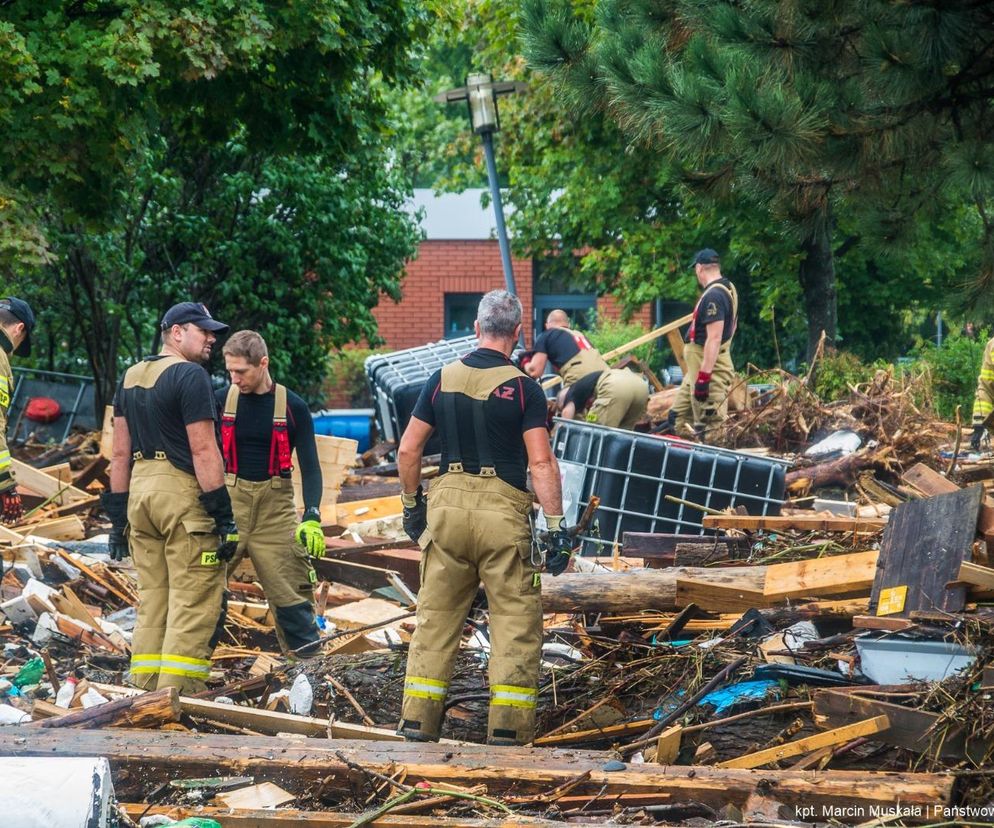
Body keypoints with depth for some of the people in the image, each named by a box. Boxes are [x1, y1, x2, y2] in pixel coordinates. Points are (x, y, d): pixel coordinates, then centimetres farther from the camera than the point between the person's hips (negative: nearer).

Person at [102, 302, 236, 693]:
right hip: (183, 491, -8)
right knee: (193, 603, -6)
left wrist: (117, 517, 18)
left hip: (140, 490, 8)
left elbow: (120, 453, 16)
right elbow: (203, 451, -15)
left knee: (151, 601, 12)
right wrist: (225, 517, -14)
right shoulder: (190, 375, -9)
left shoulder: (131, 377, 16)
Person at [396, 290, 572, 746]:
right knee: (516, 622, 4)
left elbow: (408, 450, 8)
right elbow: (542, 463, -11)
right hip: (503, 509, -4)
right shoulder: (523, 388, -5)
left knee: (435, 616, 12)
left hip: (448, 503, 4)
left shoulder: (443, 379, 6)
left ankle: (417, 720, 12)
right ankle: (508, 729, 1)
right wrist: (556, 527, -8)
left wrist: (412, 503, 21)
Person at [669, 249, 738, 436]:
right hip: (698, 366, 11)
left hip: (709, 367, -11)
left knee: (710, 425, -9)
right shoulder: (727, 288, 12)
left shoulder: (713, 296, -20)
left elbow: (714, 338, -26)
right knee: (678, 417, 16)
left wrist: (703, 376, -27)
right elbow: (732, 324, 25)